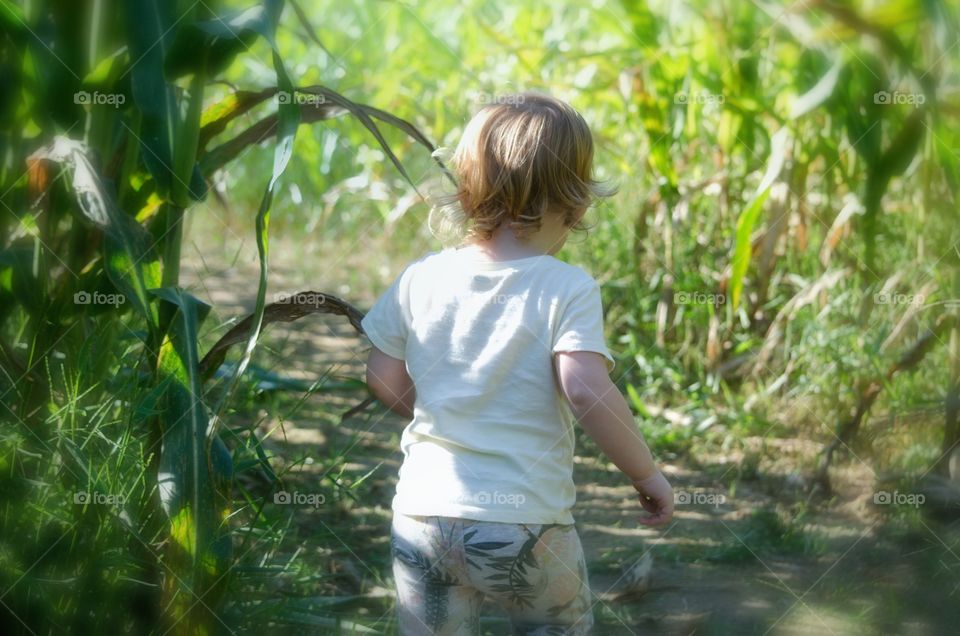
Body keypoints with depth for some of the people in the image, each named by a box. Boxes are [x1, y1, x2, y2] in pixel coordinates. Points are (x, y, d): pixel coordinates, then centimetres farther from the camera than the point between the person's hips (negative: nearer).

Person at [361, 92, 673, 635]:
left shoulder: (420, 279, 1)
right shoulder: (568, 289, -12)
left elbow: (384, 380, 8)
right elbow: (587, 390, -22)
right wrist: (647, 473, -10)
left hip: (423, 514, 3)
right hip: (525, 523, -3)